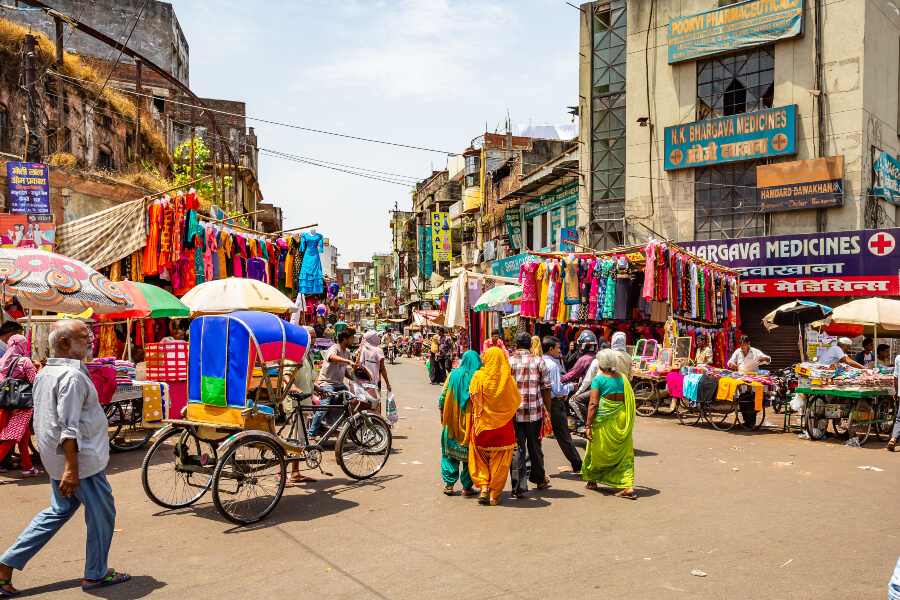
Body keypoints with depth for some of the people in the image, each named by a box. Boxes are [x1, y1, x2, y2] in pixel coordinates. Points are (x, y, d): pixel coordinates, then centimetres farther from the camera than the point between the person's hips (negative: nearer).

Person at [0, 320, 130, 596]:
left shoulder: (45, 372, 11)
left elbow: (43, 419, 19)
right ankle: (96, 575, 18)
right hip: (82, 459, -10)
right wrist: (71, 469, -27)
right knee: (101, 513, 6)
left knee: (59, 511, 21)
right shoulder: (72, 375, -22)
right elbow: (69, 427, -27)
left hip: (55, 458, 10)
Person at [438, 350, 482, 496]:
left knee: (450, 453, 14)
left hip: (453, 422, 2)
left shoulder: (454, 375, -2)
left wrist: (443, 415, 13)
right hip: (472, 423, -2)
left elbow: (442, 397, 2)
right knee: (470, 453, 9)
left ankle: (449, 484, 16)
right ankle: (467, 487, 14)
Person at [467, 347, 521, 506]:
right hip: (503, 427, 0)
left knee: (480, 459, 17)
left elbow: (472, 399, -6)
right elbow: (517, 400, 3)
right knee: (499, 461, 11)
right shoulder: (507, 379, -8)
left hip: (482, 425, 0)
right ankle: (494, 494, 13)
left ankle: (483, 488, 4)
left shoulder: (478, 377, -10)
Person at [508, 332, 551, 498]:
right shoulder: (538, 361, -1)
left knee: (517, 449, 3)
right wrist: (548, 409, 9)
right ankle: (539, 479, 35)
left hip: (513, 412, 0)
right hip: (534, 411, 1)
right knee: (535, 446, 17)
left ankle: (518, 487, 1)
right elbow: (546, 388, -1)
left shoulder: (508, 362, 0)